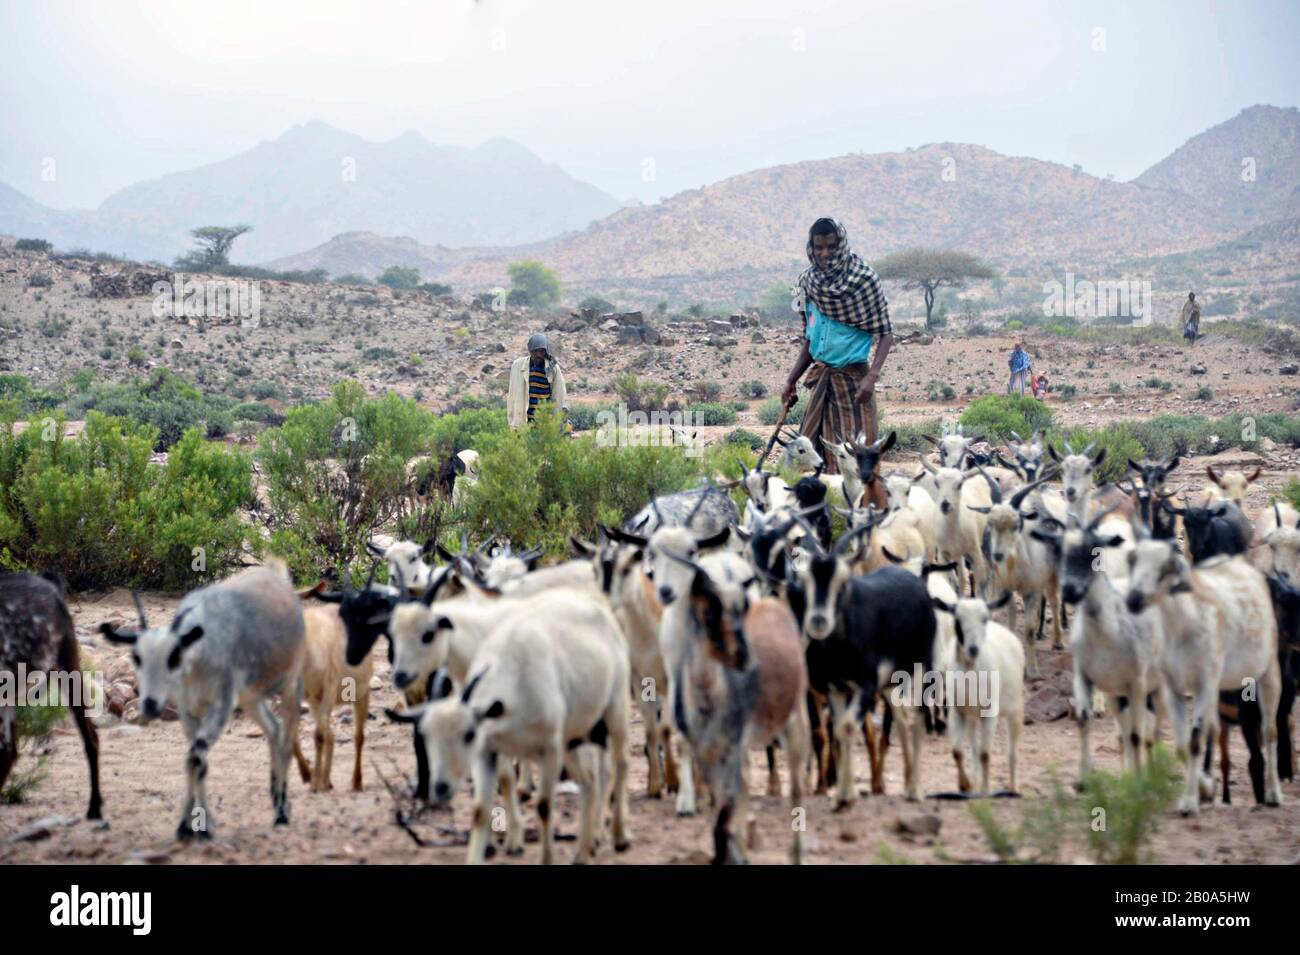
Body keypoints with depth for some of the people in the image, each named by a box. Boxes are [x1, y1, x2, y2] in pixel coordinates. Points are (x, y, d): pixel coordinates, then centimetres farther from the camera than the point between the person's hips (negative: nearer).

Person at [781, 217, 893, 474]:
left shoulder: (863, 279, -10)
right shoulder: (808, 281, 5)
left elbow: (885, 333, -9)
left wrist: (872, 377, -22)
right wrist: (791, 380, 10)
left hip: (853, 378, -5)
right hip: (821, 378, 6)